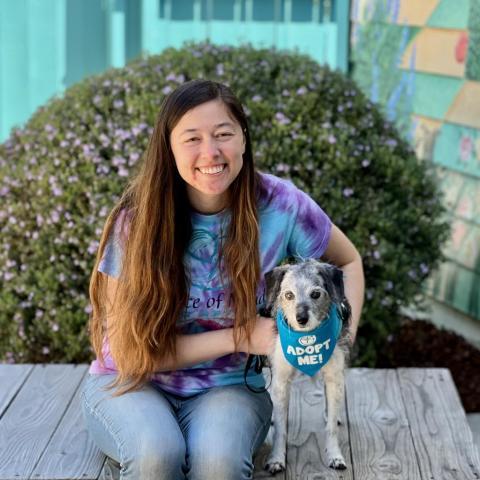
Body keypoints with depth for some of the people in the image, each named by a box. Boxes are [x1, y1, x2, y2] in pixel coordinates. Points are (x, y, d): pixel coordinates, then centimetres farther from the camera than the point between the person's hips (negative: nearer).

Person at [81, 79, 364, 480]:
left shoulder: (279, 204, -13)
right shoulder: (139, 220, -17)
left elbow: (348, 262, 8)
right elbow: (129, 351, -13)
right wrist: (239, 338, -17)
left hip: (228, 385, 1)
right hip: (132, 383, 0)